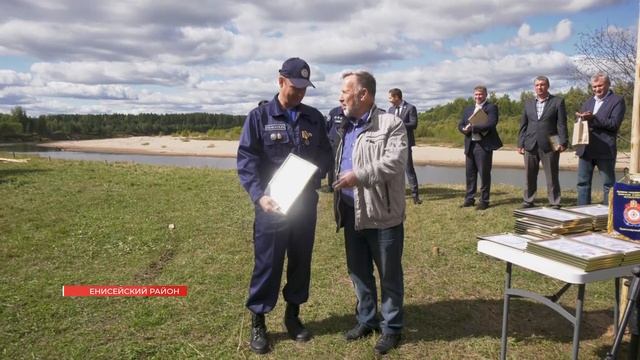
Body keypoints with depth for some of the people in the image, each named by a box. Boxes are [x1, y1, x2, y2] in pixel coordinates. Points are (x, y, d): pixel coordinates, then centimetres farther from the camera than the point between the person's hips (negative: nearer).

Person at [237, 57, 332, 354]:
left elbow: (325, 154, 11)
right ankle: (258, 323, 19)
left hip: (306, 204, 4)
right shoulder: (259, 117, -3)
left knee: (301, 262, 13)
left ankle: (293, 315, 30)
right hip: (272, 204, -4)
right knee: (267, 264, 3)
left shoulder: (314, 118, 8)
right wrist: (259, 196, -20)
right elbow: (246, 160, -8)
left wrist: (314, 178, -9)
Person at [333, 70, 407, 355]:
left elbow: (395, 162, -23)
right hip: (352, 214, 7)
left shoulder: (391, 124, -10)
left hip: (383, 214, -7)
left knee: (389, 275, 7)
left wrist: (358, 176, -25)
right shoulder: (346, 127, 14)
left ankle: (391, 327, 23)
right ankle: (366, 319, 34)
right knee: (358, 272, 17)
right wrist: (337, 204, 11)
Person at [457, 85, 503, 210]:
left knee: (484, 174, -1)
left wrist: (472, 127, -16)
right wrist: (465, 130, -10)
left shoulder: (491, 108, -2)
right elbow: (460, 125, 13)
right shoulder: (468, 109, 18)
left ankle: (484, 201, 7)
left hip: (484, 145, -6)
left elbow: (491, 124, -17)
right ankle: (469, 199, 19)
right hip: (470, 145, 6)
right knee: (470, 174, 10)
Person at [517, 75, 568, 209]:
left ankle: (554, 204, 8)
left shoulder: (558, 101, 2)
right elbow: (523, 125, 13)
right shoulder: (528, 103, 13)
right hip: (530, 145, 3)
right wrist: (520, 144, 6)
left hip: (549, 145, -3)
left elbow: (561, 124, -3)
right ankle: (527, 202, 18)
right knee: (529, 177, 8)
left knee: (552, 177, 1)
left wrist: (562, 142, -11)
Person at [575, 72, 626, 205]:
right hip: (586, 149, 6)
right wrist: (582, 118, -6)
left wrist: (592, 119, -20)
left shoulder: (617, 101, -1)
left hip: (605, 150, -6)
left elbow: (614, 124, -12)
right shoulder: (588, 102, 18)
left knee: (608, 184, 3)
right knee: (583, 182, 8)